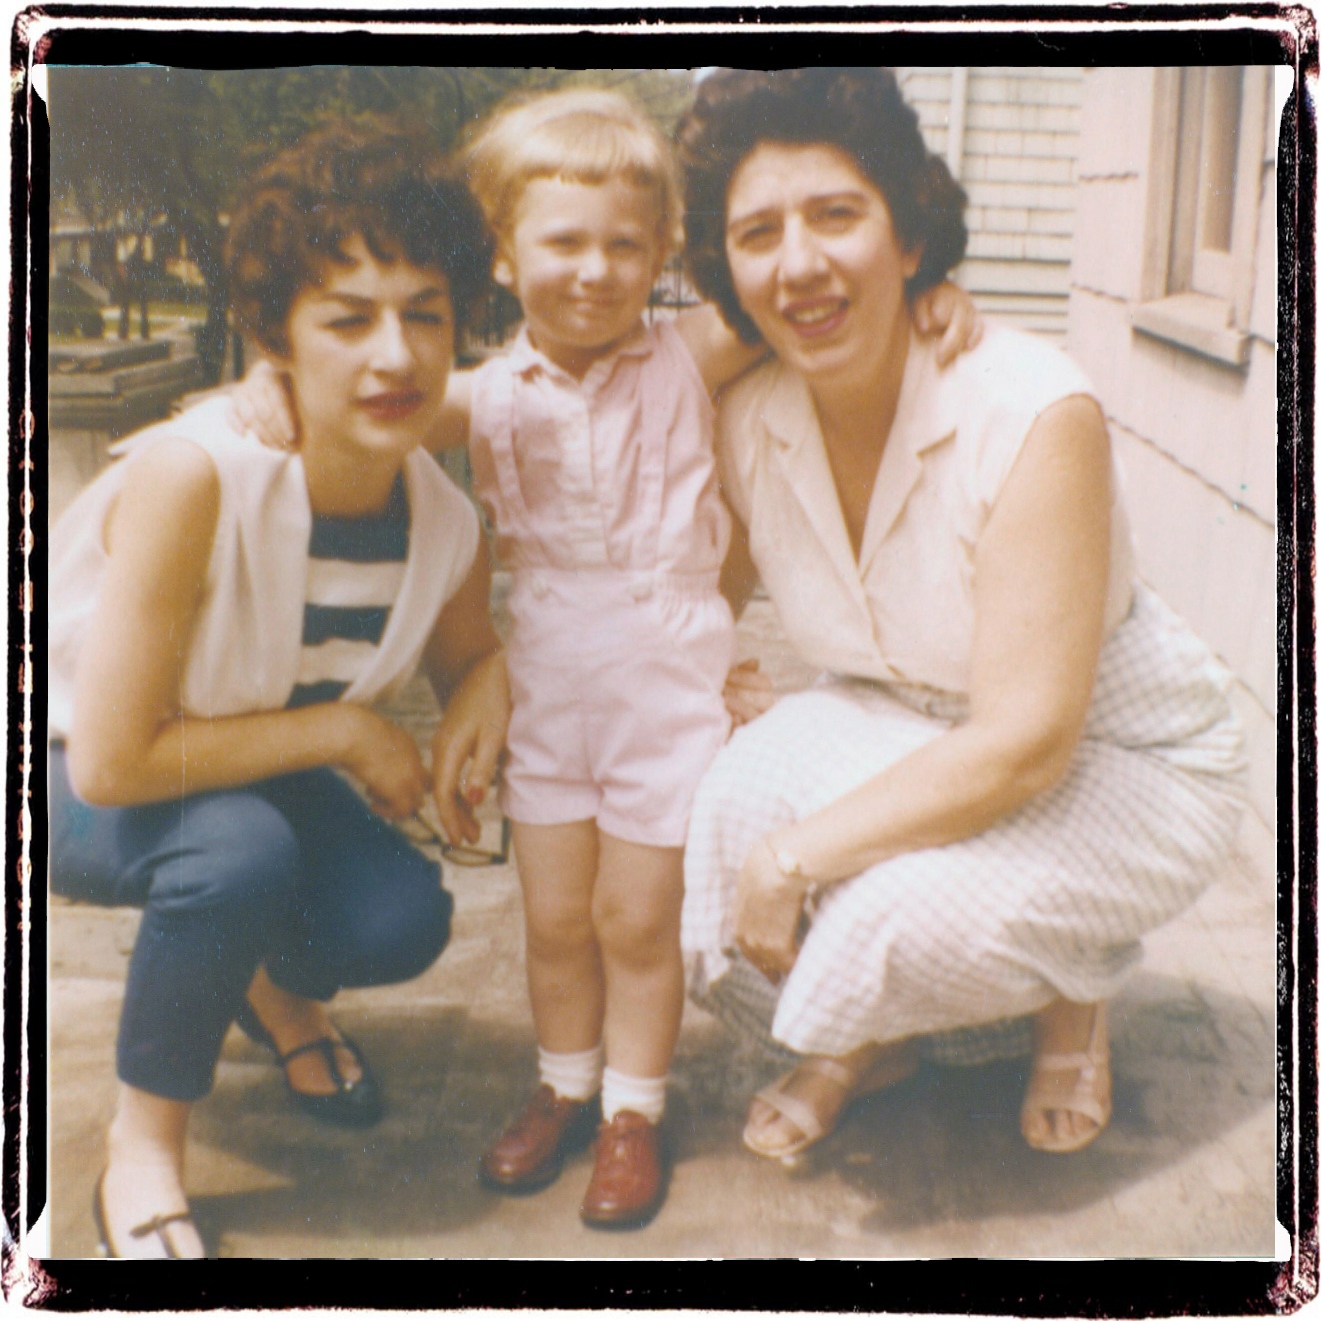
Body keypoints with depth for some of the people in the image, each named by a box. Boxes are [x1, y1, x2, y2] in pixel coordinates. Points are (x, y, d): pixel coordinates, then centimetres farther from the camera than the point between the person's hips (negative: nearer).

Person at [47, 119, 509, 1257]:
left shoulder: (447, 525, -17)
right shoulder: (193, 475, -36)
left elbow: (472, 654, 6)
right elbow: (111, 761, -34)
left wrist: (483, 698, -19)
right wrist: (343, 731, -27)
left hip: (240, 772, 5)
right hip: (62, 773, -4)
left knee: (402, 921, -19)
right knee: (240, 851, -35)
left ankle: (275, 986, 19)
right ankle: (143, 1145, -7)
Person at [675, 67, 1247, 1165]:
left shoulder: (1035, 416, -30)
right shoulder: (747, 427, -12)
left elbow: (1025, 745, -32)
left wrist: (793, 858, -29)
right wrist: (743, 704, -15)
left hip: (1118, 760, -5)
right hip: (905, 731, 5)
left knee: (903, 911, -33)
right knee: (730, 800, -25)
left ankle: (1079, 990, 4)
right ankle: (870, 1042, 7)